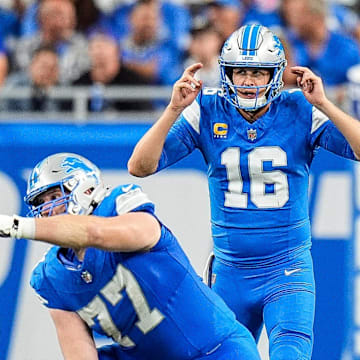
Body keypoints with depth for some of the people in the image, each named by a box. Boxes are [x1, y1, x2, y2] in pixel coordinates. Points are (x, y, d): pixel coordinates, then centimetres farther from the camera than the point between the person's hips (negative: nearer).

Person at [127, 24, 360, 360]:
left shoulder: (299, 112, -6)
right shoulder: (207, 112, -3)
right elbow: (140, 166, -9)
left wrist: (324, 105, -25)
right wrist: (173, 110, -19)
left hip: (288, 269, -3)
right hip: (230, 273, 3)